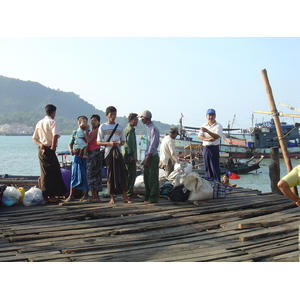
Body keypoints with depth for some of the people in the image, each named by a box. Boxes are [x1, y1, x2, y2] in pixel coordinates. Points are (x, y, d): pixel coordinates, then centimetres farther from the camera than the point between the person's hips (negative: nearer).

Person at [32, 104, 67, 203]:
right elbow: (55, 135, -25)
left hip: (41, 150, 7)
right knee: (54, 172, -1)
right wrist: (53, 146, -14)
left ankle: (45, 196, 16)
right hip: (49, 150, -7)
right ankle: (51, 196, -1)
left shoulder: (39, 123, 14)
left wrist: (40, 144, -1)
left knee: (45, 173, 12)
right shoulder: (52, 122, -8)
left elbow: (34, 138, 13)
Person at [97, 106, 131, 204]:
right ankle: (112, 197, 7)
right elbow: (98, 142, 2)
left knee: (121, 173, -3)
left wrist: (120, 143, -8)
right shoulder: (103, 127, 4)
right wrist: (109, 143, -14)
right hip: (108, 152, -2)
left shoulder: (119, 127, 12)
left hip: (118, 152, 2)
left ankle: (125, 197, 2)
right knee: (110, 174, 0)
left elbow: (123, 141, 17)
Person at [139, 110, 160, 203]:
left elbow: (152, 146, -17)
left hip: (152, 157, -10)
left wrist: (147, 159, -18)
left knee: (153, 178, -4)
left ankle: (153, 198, 1)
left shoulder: (154, 129, -14)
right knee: (147, 178, 13)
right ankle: (147, 197, 21)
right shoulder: (149, 129, 16)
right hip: (148, 156, 10)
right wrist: (146, 159, 16)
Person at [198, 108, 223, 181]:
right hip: (205, 148, 5)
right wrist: (207, 139, -15)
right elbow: (199, 136, 3)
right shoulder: (204, 126, 14)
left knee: (215, 167, -6)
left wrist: (207, 131, -27)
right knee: (207, 167, 9)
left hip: (214, 148, -5)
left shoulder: (218, 126, -2)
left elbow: (217, 136, -17)